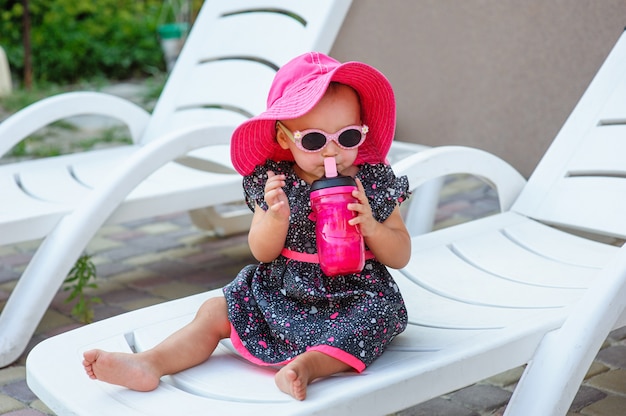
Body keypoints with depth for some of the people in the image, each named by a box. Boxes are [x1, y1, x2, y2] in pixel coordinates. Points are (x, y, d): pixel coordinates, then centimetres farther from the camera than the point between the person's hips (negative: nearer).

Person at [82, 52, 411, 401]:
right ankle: (148, 365, -16)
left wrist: (371, 227, -23)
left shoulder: (374, 180, -7)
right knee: (216, 312, -5)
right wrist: (277, 217, -26)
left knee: (380, 314, -32)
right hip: (278, 293, 2)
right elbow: (262, 253, -5)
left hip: (352, 297, -2)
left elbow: (402, 257, -2)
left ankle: (309, 364, -43)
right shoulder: (274, 179, -5)